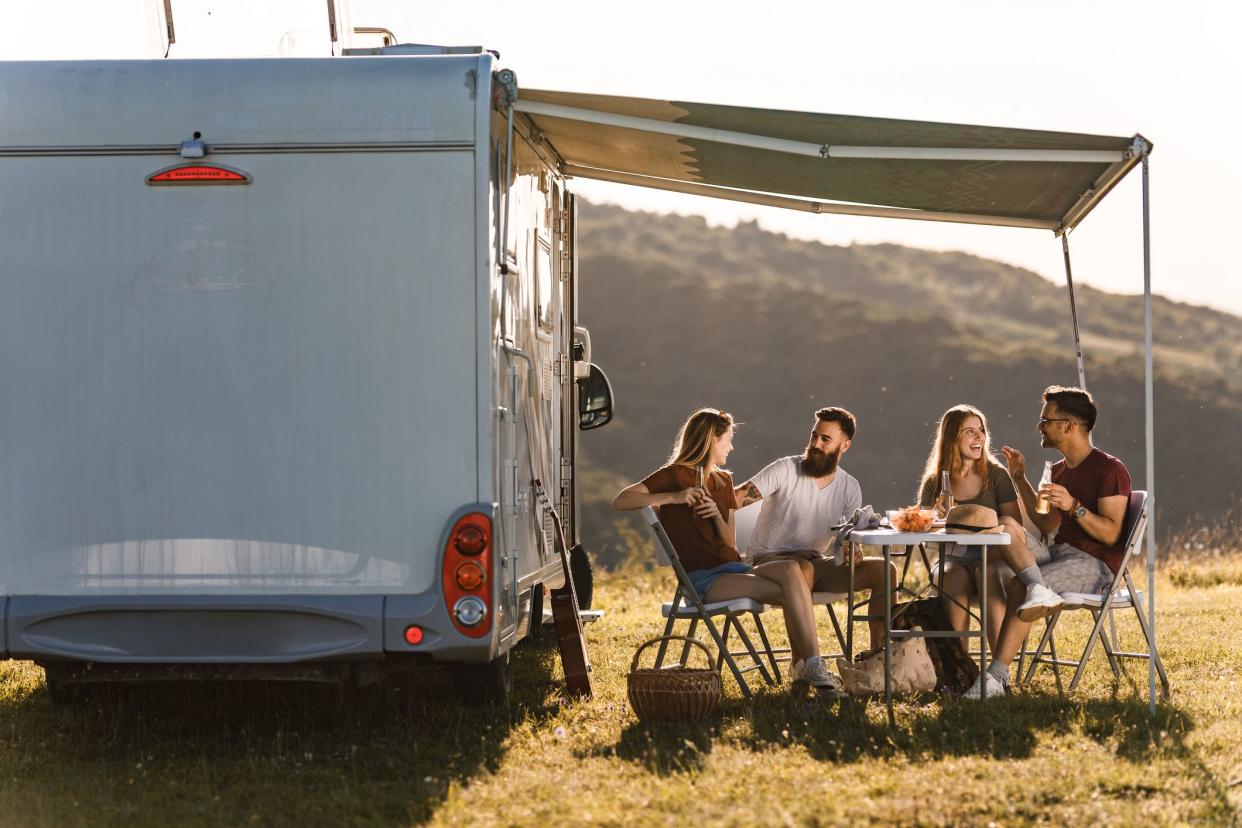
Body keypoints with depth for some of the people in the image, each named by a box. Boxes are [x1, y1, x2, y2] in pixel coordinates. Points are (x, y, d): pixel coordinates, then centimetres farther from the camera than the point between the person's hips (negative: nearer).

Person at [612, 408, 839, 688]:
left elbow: (729, 542, 16)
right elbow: (620, 502, -13)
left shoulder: (723, 481, 22)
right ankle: (807, 665, -20)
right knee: (791, 592, -26)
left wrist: (718, 516, -5)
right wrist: (674, 498, -20)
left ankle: (806, 665, -28)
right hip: (700, 578, -6)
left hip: (731, 567, 6)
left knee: (791, 569, -26)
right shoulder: (673, 476, 0)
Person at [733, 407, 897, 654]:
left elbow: (849, 540, 6)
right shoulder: (786, 470, -8)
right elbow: (741, 496, -20)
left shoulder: (850, 488, 7)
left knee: (884, 570, -11)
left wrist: (852, 552, -20)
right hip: (769, 560, -5)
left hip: (815, 562, 6)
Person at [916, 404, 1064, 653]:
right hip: (956, 559, 0)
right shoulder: (934, 483, 10)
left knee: (987, 572, -37)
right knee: (952, 577, -36)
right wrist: (940, 519, -14)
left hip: (993, 555, 0)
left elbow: (1014, 526, -1)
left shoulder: (996, 476, 7)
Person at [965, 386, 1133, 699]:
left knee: (1023, 586, -30)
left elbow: (1110, 534, -16)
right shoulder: (1060, 470, 17)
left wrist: (1074, 506, -28)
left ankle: (994, 678, -31)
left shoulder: (1110, 470, -9)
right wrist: (1020, 480, 18)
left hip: (1095, 564, -9)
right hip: (1060, 553, 9)